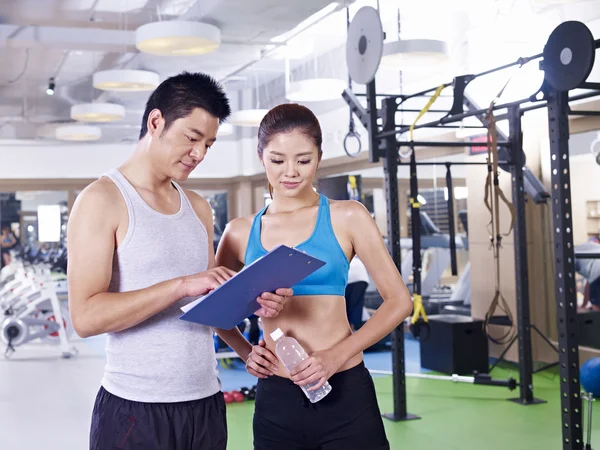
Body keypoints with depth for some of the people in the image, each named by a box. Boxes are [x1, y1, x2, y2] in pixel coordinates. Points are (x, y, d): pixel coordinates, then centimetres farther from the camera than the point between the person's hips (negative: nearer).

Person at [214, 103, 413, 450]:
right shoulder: (240, 233, 5)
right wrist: (245, 351, 1)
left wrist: (337, 355, -13)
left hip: (344, 393, -2)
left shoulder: (346, 218, -2)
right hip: (274, 399, 3)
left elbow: (399, 301, -3)